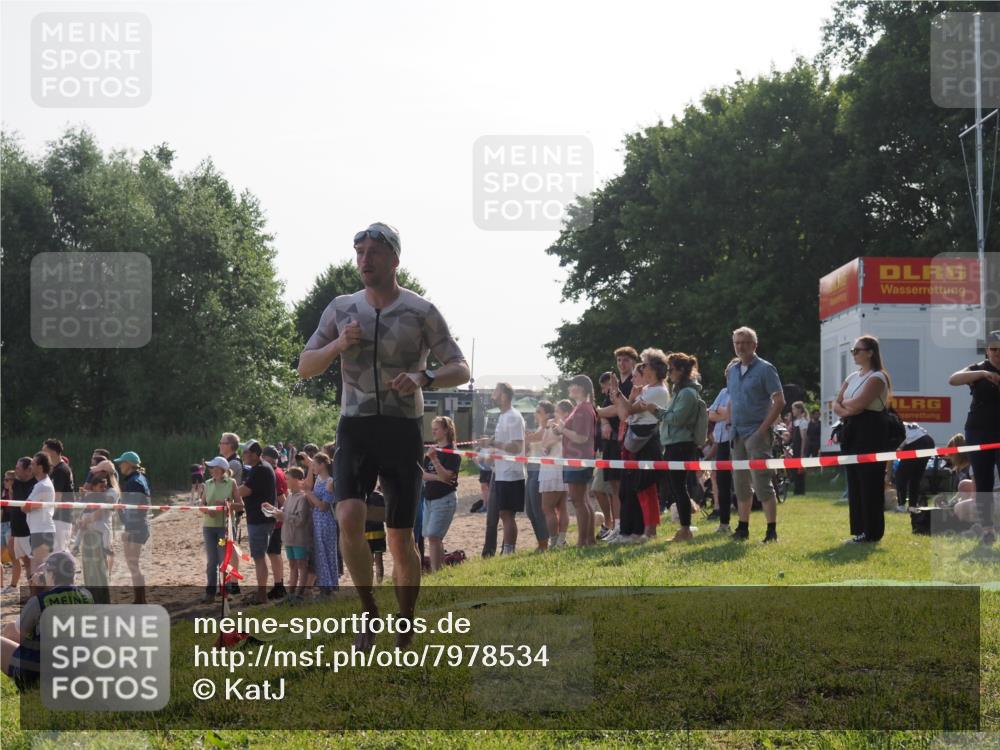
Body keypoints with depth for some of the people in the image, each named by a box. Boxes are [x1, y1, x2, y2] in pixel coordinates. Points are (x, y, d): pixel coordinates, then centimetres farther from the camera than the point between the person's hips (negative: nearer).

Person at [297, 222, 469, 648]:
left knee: (400, 539, 0)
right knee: (349, 518, -21)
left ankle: (406, 627, 17)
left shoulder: (421, 312, -2)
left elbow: (461, 370, -4)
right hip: (355, 427, 2)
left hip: (402, 430, -2)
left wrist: (424, 378, -25)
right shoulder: (342, 309, 7)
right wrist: (339, 344, -10)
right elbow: (305, 368, 10)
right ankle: (370, 612, -3)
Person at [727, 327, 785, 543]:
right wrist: (731, 423, 9)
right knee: (741, 483, 10)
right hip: (737, 434, 7)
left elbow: (779, 401, -11)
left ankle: (772, 531, -8)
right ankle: (743, 528, 18)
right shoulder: (732, 370, 13)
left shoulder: (765, 369, -7)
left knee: (762, 482, -10)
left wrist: (763, 429, -16)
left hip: (757, 433, -7)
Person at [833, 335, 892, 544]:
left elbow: (859, 403, -19)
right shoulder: (853, 377, 18)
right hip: (852, 431, 9)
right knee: (854, 481, 8)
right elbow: (836, 404, 13)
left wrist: (845, 403, 0)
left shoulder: (876, 377, -8)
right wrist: (846, 410, -8)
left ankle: (871, 533, -4)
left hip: (871, 431, -9)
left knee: (869, 482, -7)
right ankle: (859, 530, 12)